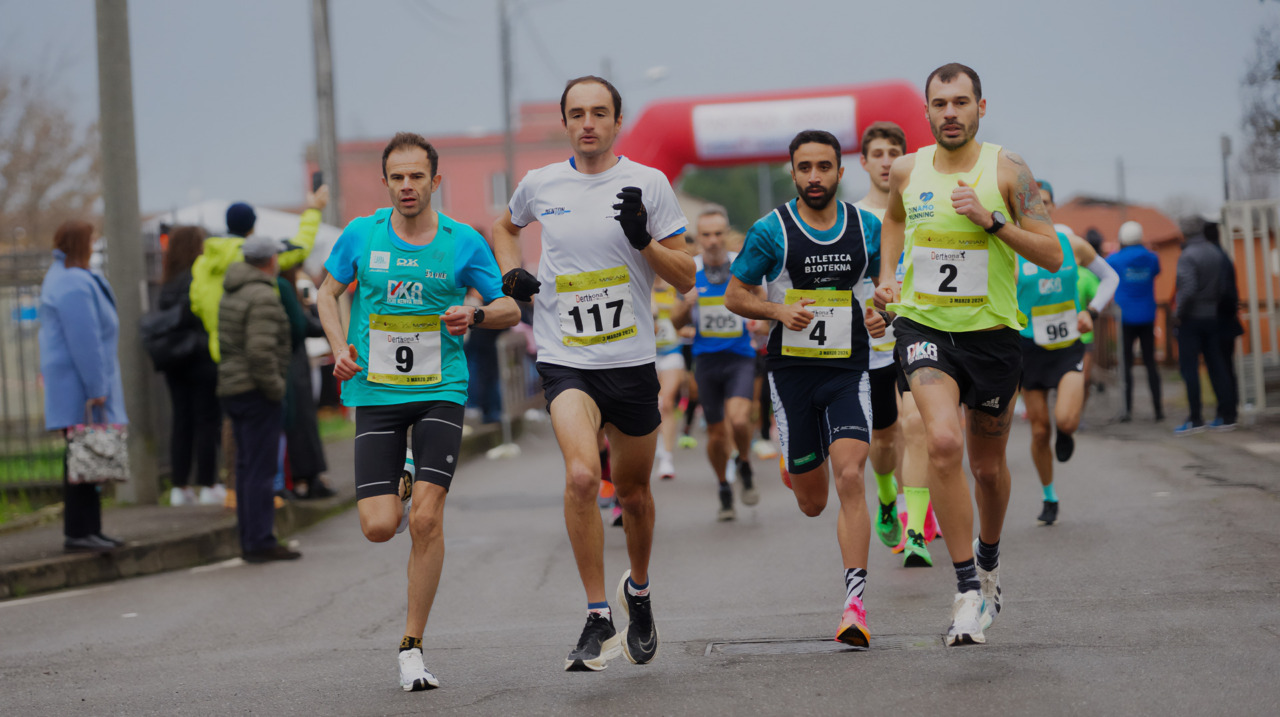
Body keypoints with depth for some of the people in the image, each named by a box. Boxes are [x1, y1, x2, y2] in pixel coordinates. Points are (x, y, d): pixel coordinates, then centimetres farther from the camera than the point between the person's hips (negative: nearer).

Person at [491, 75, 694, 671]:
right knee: (582, 475, -24)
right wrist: (511, 273, 7)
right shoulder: (540, 185, 3)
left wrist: (642, 239, -19)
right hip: (566, 361, -1)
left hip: (632, 361, 1)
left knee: (633, 491, 14)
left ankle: (638, 590, 43)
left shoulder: (647, 184, -2)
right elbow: (504, 226, 26)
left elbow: (685, 278, -2)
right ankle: (598, 619, -16)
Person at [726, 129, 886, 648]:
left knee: (849, 478, -20)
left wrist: (885, 312, -6)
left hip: (849, 371, 0)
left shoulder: (867, 228, 2)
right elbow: (735, 295, 2)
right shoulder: (771, 231, -4)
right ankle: (798, 467, 49)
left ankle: (854, 604, -18)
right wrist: (779, 311, -16)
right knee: (812, 502, 7)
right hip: (792, 371, 0)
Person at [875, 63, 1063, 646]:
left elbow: (1053, 255, -10)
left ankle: (988, 560, 45)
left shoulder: (1007, 170, -7)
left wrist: (992, 220, -21)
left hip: (991, 332, 0)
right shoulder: (907, 171, 2)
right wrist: (886, 274, 10)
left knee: (987, 463, 14)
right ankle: (967, 588, -18)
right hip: (923, 325, 0)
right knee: (943, 442, -24)